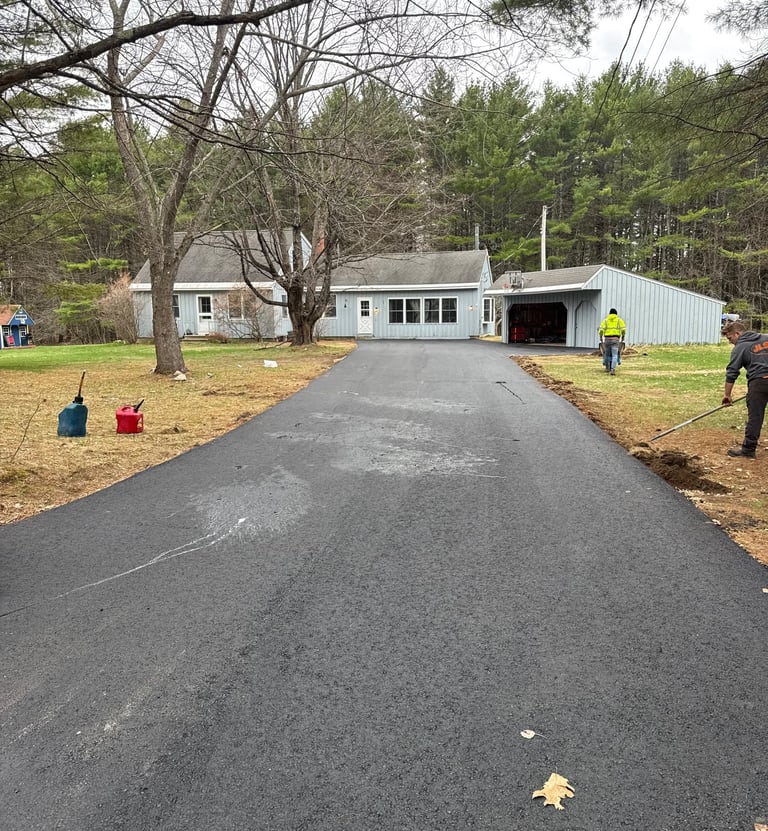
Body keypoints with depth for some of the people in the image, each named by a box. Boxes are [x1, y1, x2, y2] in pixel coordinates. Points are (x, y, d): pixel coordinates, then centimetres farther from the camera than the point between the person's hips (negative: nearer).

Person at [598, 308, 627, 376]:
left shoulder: (605, 320, 11)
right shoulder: (619, 320, 9)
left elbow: (601, 330, -3)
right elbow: (623, 329, -2)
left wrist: (601, 337, 11)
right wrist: (623, 336, 14)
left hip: (607, 339, 2)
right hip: (615, 339, -2)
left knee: (607, 353, 22)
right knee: (614, 356, -7)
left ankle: (607, 368, 36)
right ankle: (613, 370, -25)